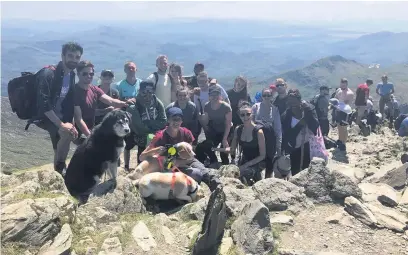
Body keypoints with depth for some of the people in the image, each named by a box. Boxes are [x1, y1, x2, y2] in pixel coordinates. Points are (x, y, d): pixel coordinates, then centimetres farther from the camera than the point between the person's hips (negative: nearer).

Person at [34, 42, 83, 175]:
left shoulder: (72, 75, 2)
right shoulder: (48, 73, -23)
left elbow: (69, 102, 5)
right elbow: (43, 104, -29)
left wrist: (69, 123, -7)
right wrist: (61, 124, -31)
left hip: (59, 115, 8)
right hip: (43, 116, -8)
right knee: (66, 133, -29)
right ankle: (60, 168, -9)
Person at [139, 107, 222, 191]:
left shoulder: (186, 133, -9)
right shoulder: (160, 136, -18)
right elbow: (142, 157, -20)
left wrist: (178, 162, -28)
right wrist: (155, 151, -39)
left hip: (186, 161, 3)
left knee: (203, 171, -28)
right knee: (197, 173, -30)